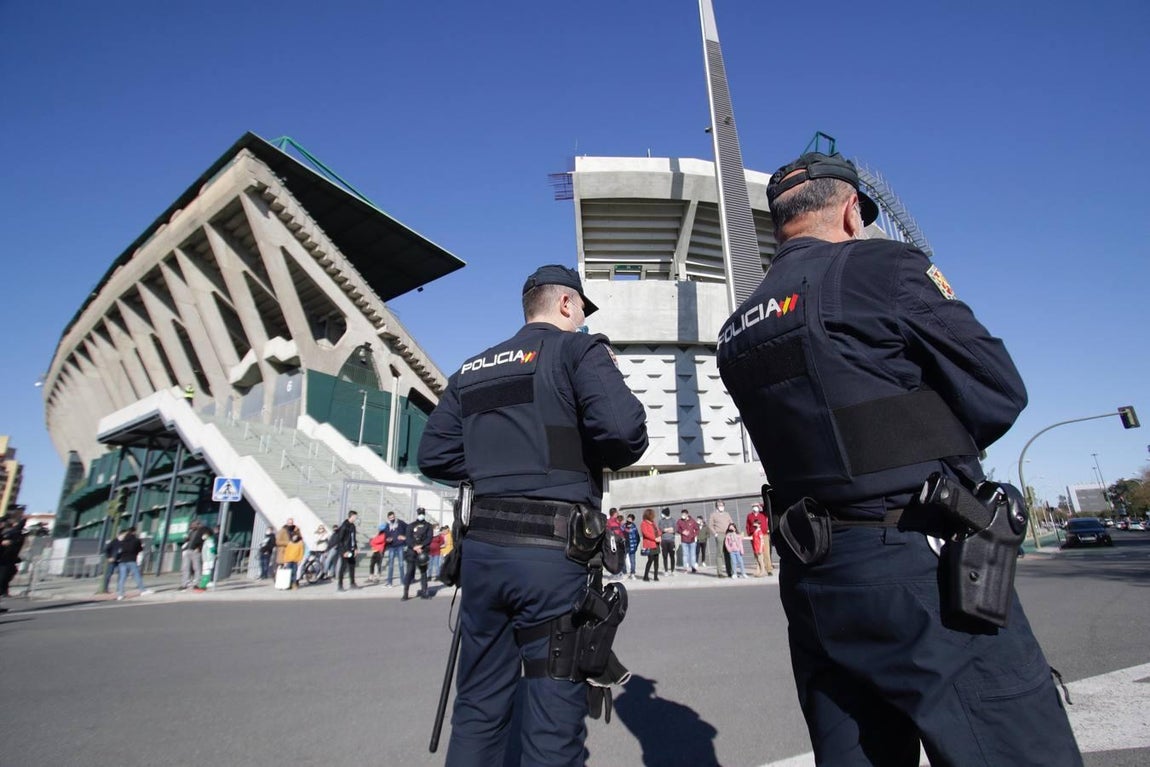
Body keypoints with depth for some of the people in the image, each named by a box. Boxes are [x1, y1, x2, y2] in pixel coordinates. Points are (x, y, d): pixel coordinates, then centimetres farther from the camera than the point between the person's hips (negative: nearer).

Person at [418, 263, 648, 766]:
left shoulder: (472, 370, 16)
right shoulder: (578, 350, -2)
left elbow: (435, 456, 13)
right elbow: (623, 428, -18)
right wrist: (594, 460, 2)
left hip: (482, 546, 6)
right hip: (553, 553, -6)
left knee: (477, 710, 18)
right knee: (553, 723, 6)